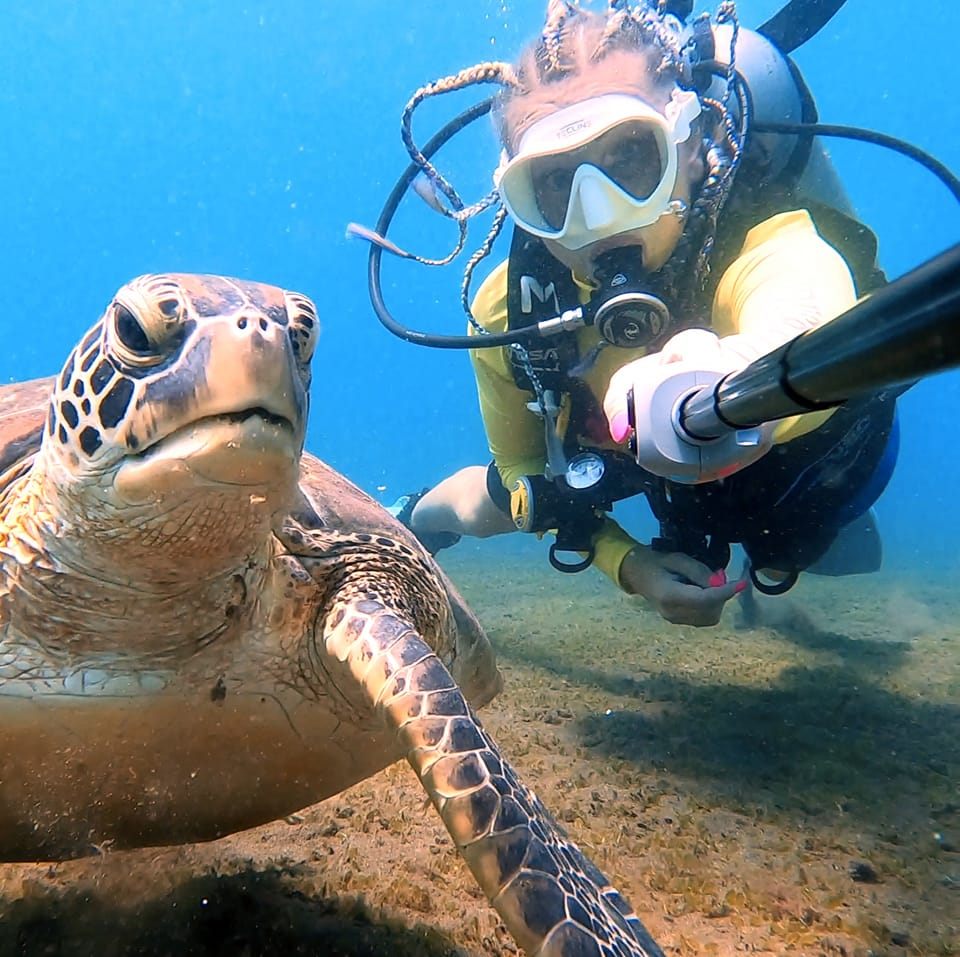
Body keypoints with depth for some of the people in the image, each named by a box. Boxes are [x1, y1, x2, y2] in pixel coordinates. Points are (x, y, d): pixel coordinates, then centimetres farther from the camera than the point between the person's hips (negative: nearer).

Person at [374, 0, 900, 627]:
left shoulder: (773, 249, -44)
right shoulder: (507, 309, -31)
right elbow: (527, 470, -16)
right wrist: (629, 564, -28)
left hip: (809, 457, -1)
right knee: (484, 507, 9)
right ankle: (412, 518, 47)